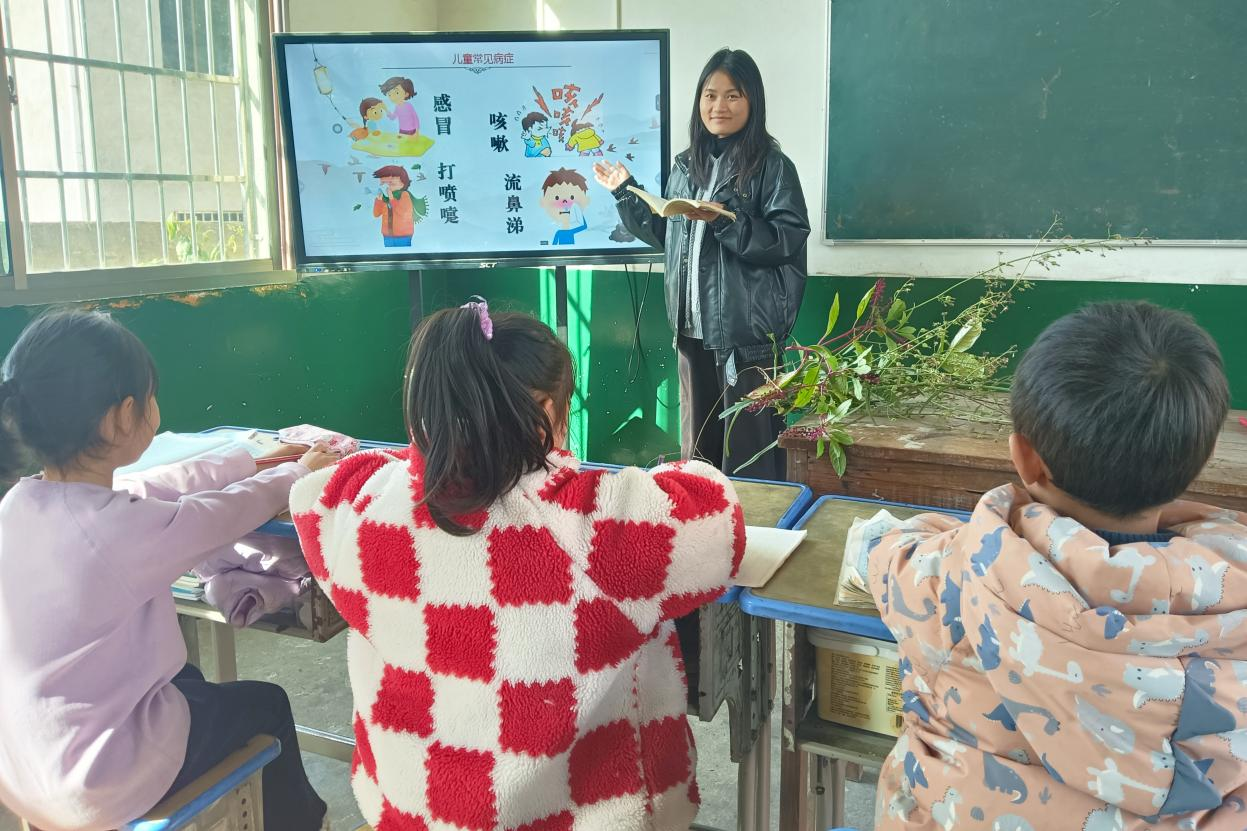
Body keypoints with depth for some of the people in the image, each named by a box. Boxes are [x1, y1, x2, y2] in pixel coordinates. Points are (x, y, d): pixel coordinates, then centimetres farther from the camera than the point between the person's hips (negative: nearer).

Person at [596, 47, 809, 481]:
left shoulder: (772, 167, -5)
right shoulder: (685, 166, 13)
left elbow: (787, 240, -13)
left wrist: (725, 220, -22)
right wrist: (626, 193, 14)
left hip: (748, 329, -6)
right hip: (693, 326, 6)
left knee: (747, 449, 0)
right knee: (696, 446, 16)